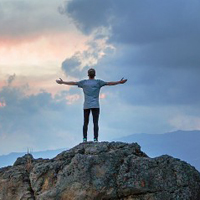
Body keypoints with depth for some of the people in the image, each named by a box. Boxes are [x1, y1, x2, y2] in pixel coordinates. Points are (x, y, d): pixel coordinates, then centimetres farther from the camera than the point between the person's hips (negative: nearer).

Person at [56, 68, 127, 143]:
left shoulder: (84, 82, 8)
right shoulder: (98, 82, 3)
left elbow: (73, 83, 14)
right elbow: (108, 83, -1)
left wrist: (62, 82, 24)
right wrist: (119, 82, 2)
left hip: (86, 106, 2)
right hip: (95, 106, -2)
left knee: (85, 123, 8)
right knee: (95, 123, -5)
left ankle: (84, 139, 0)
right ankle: (95, 139, -14)